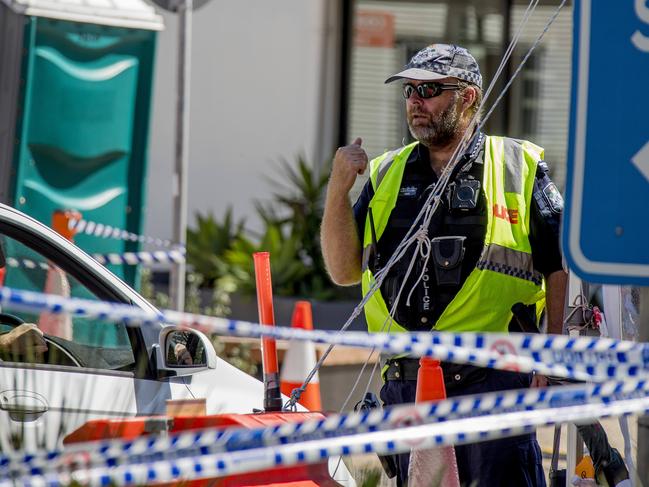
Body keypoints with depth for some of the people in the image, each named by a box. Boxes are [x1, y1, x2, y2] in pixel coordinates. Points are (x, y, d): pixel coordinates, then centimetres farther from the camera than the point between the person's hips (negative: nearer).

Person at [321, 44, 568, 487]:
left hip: (494, 380, -4)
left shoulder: (520, 167, 4)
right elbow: (345, 270, 11)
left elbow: (560, 267, 2)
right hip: (405, 382, 4)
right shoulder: (385, 174, 16)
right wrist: (339, 188, -1)